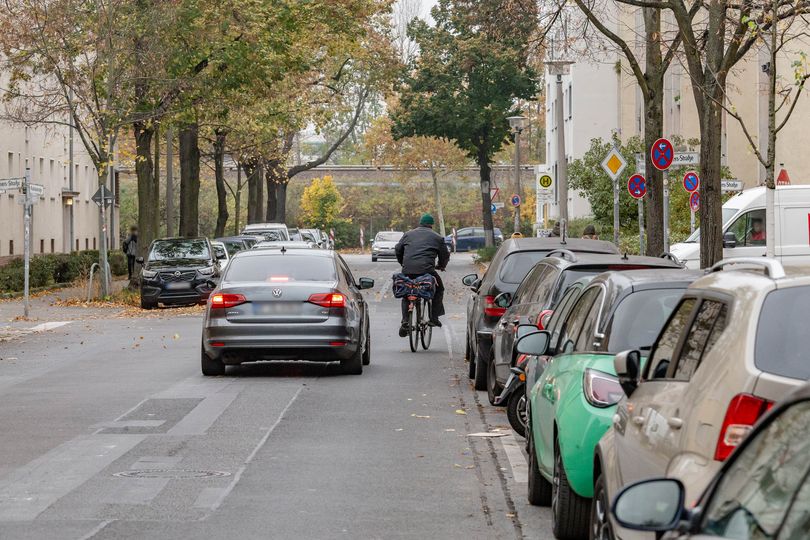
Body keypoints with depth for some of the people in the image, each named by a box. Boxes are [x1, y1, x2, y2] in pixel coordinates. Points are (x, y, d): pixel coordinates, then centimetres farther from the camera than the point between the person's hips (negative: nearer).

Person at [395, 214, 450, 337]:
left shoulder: (408, 234, 21)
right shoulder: (437, 237, 14)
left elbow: (398, 250, 19)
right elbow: (445, 255, 17)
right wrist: (441, 266, 37)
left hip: (407, 270, 3)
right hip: (426, 270, -3)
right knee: (438, 289, 20)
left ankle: (405, 322, 4)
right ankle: (434, 318, 14)